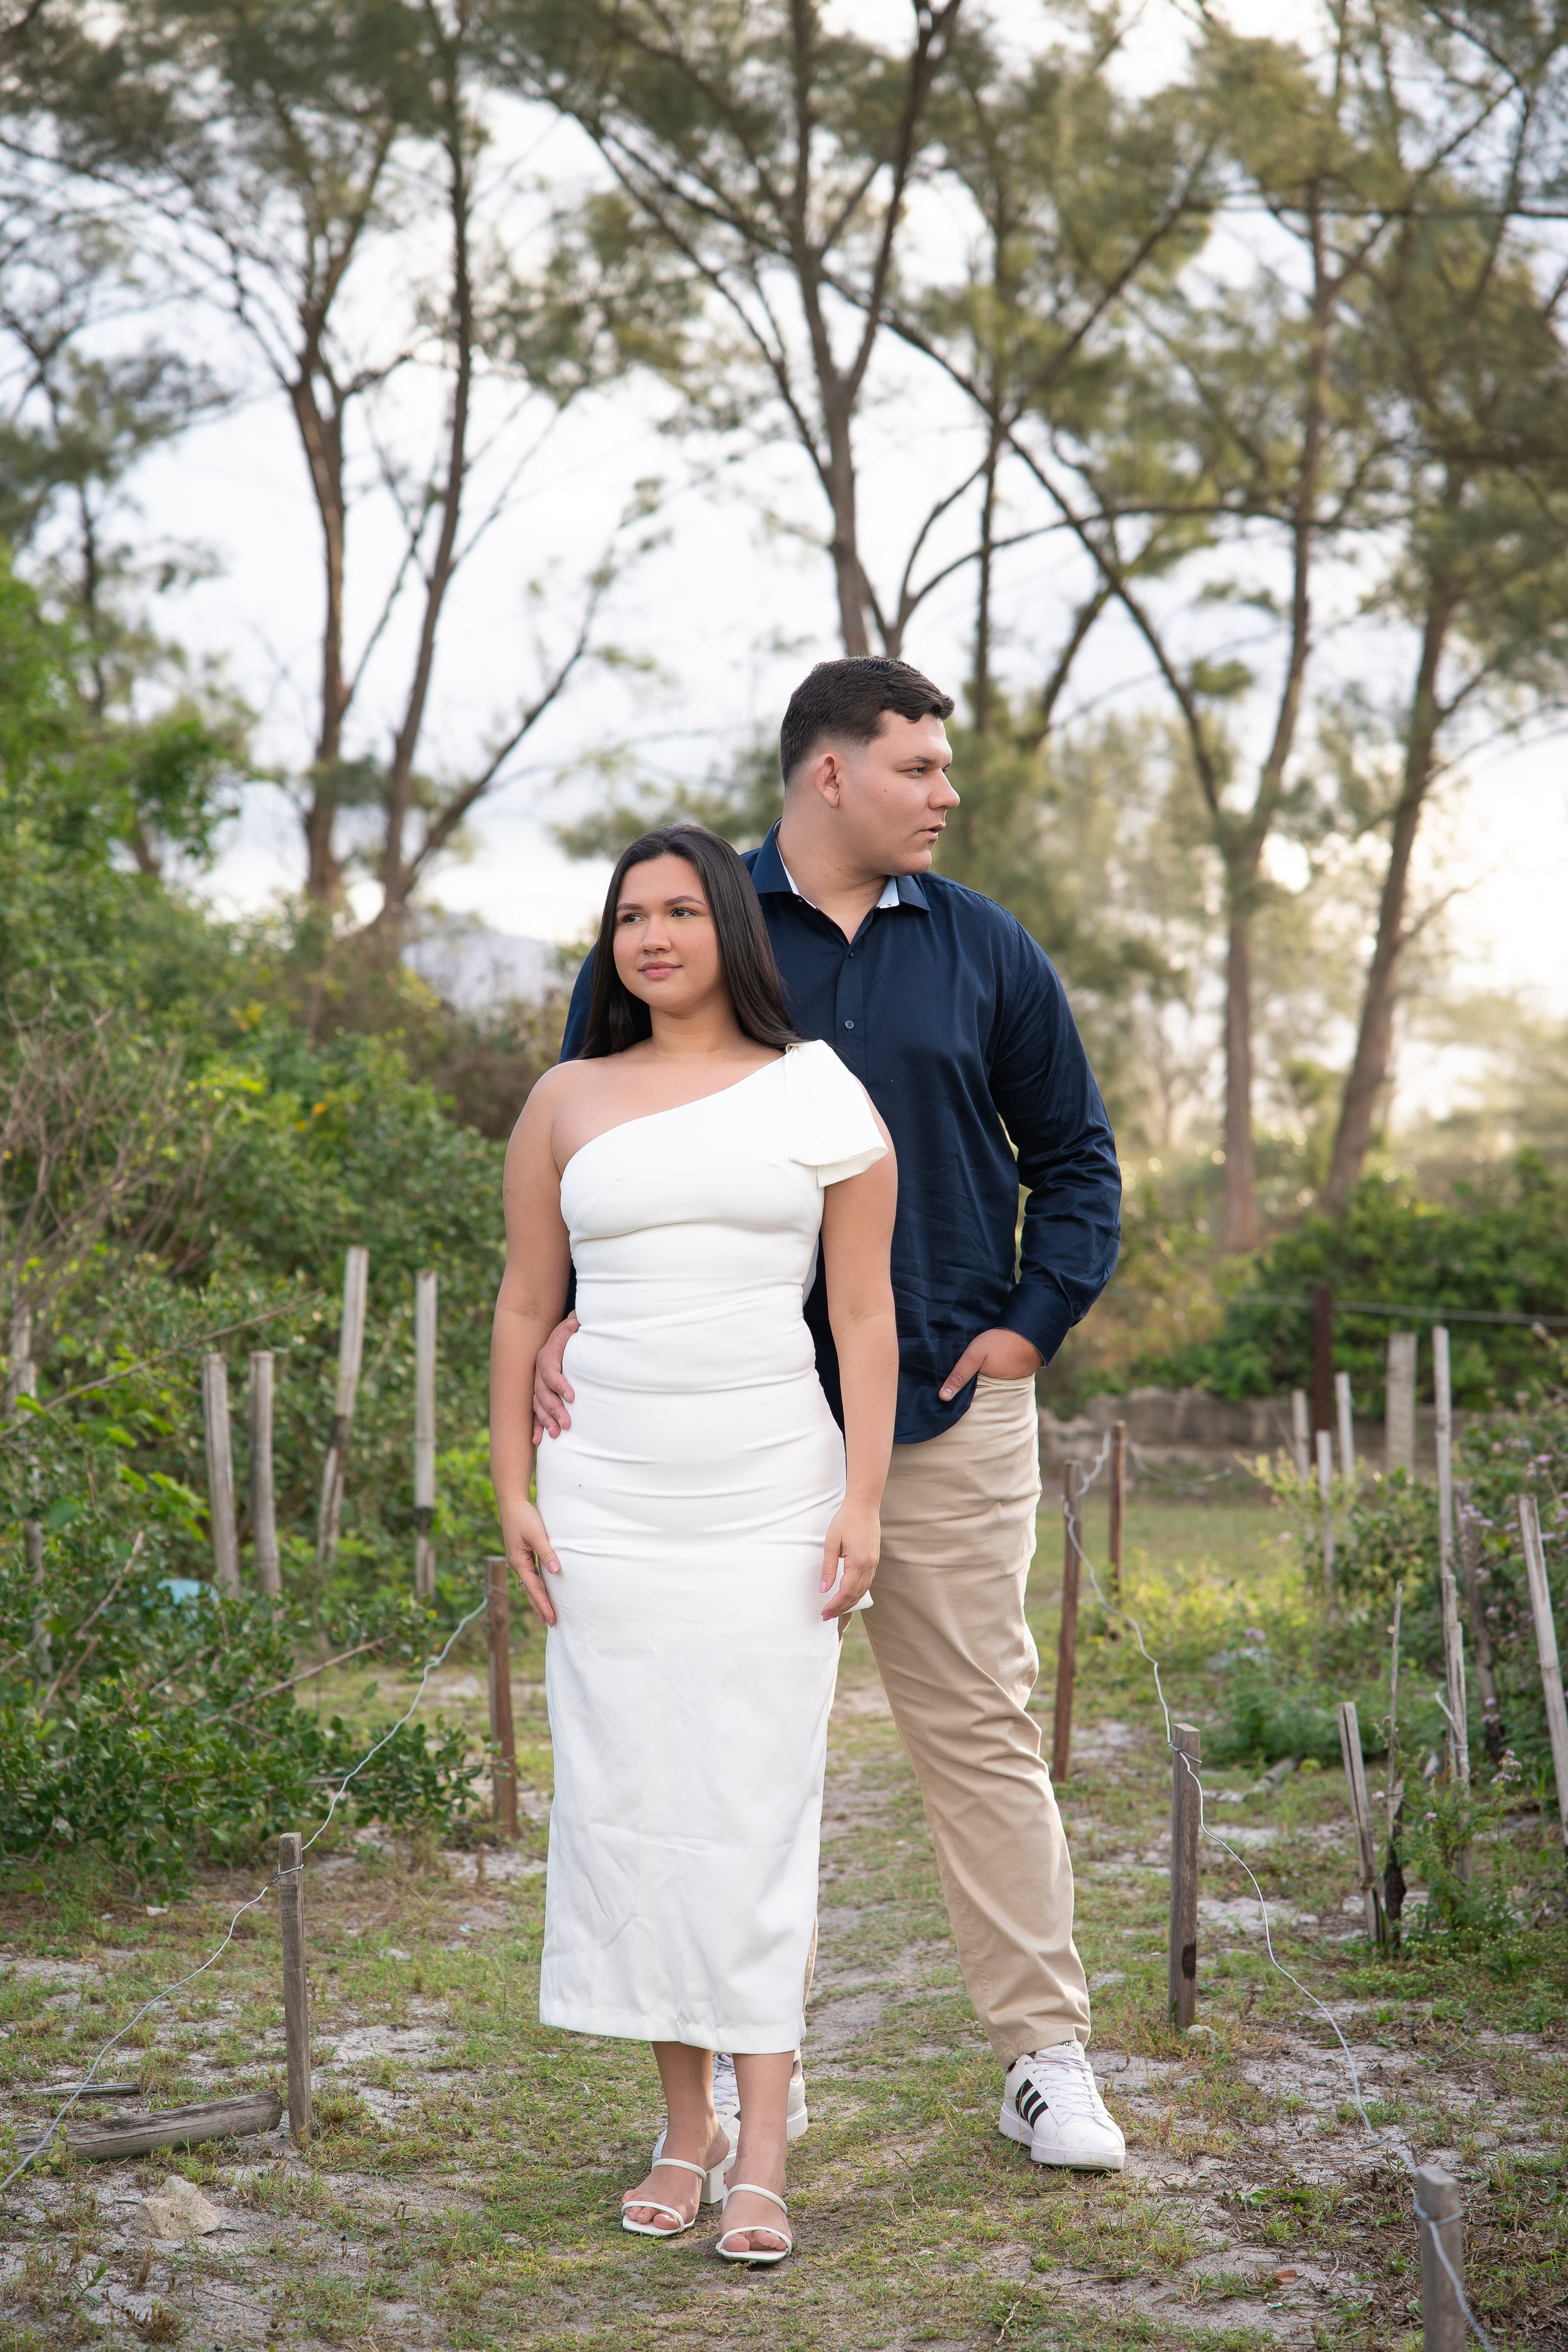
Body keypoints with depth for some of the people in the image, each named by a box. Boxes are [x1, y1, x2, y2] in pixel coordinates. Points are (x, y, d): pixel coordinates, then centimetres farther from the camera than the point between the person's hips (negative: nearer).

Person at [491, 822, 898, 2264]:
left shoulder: (818, 1096, 3)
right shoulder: (567, 1105, 9)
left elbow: (866, 1316, 2)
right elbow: (525, 1307, 12)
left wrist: (863, 1500, -5)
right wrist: (511, 1491, 5)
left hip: (771, 1496, -2)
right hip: (609, 1498, 3)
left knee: (759, 1802, -5)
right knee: (632, 1800, 3)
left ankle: (763, 2158, -2)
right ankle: (686, 2130, 15)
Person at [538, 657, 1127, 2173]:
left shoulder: (982, 949, 8)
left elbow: (1075, 1153, 15)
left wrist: (1035, 1321, 3)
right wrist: (571, 1312, -8)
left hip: (950, 1411, 1)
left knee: (981, 1730, 4)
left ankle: (1046, 2060, 12)